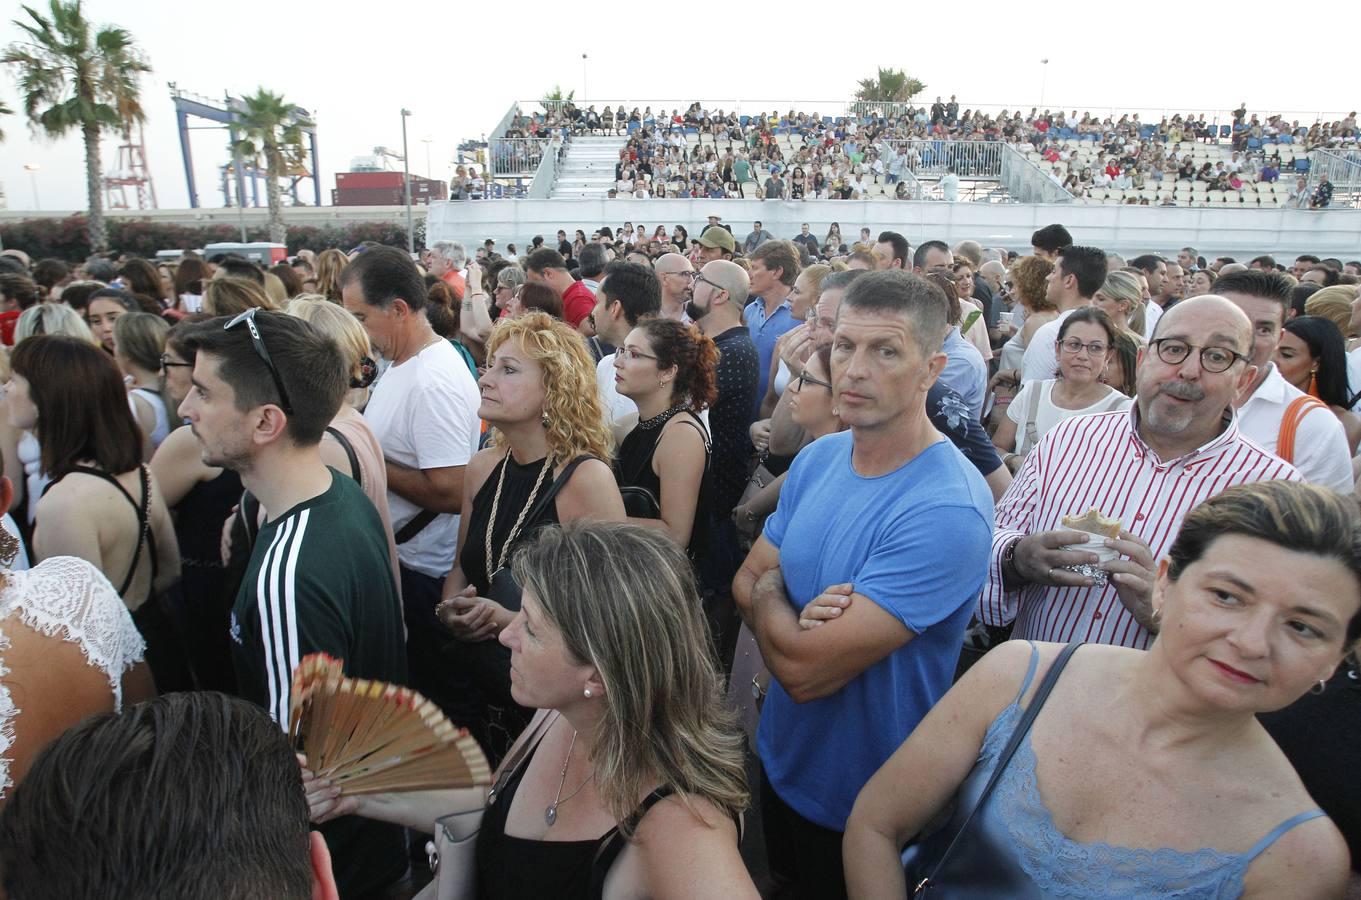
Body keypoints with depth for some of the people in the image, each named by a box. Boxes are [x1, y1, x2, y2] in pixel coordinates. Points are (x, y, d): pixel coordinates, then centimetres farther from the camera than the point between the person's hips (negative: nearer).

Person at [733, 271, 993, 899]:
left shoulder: (948, 511, -32)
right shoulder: (817, 459, -7)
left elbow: (805, 671, -33)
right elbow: (746, 581, -2)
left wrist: (770, 591, -14)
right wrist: (799, 622, -24)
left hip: (860, 805, -6)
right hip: (780, 760, 6)